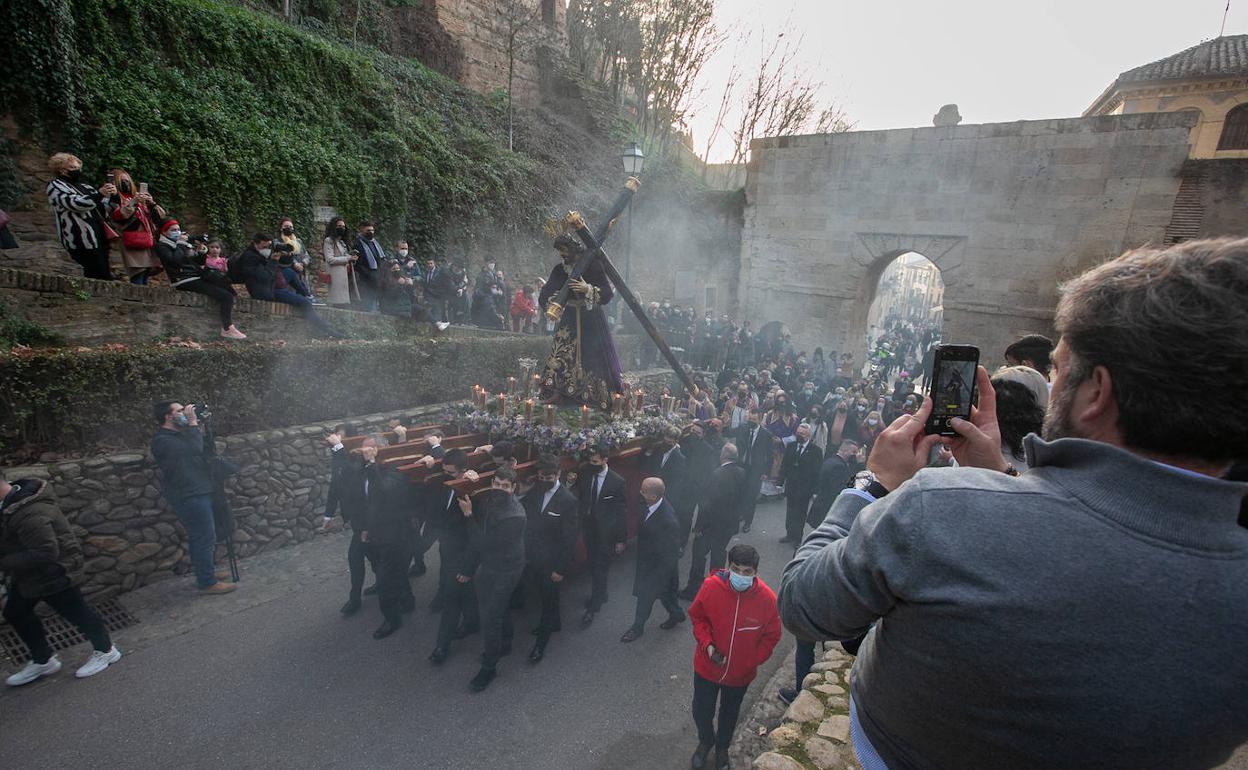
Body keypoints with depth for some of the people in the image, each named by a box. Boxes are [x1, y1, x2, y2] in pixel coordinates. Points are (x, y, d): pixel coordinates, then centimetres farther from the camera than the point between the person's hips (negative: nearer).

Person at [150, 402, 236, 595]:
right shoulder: (162, 440, -16)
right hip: (189, 497, -10)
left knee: (200, 537, 19)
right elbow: (194, 450, -28)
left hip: (197, 493, 10)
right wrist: (193, 424, -20)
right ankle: (207, 583, 1)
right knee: (205, 537, -6)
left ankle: (204, 572, 31)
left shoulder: (180, 435, 15)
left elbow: (204, 447, 16)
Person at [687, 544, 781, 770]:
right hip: (706, 667, 0)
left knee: (729, 713, 26)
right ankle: (705, 741, 53)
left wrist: (750, 662, -12)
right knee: (701, 711, 19)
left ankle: (722, 747, 57)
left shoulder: (767, 599, -25)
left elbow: (771, 636, -8)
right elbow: (697, 617, -6)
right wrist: (707, 645, -18)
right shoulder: (711, 586, -25)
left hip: (740, 673, 0)